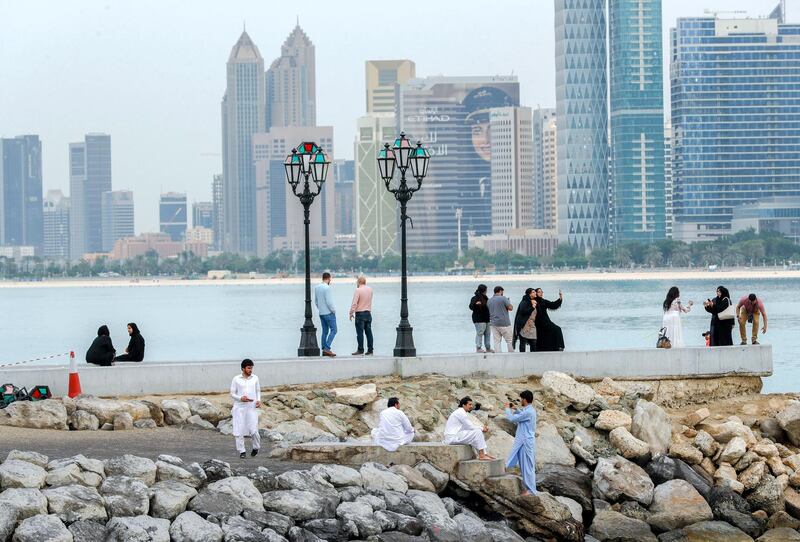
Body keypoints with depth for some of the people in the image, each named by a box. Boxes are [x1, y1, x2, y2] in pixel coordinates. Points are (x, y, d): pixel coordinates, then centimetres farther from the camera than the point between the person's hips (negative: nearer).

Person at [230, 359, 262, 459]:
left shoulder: (255, 378, 6)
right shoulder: (236, 379, -1)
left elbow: (258, 391, 18)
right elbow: (232, 394, 2)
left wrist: (259, 400, 0)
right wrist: (241, 398, -16)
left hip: (252, 408, 1)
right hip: (239, 408, -1)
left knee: (253, 430, -7)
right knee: (239, 430, -2)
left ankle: (256, 447, 18)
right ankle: (241, 451, 7)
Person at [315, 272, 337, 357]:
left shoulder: (317, 287, 8)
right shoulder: (327, 288, -18)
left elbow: (316, 301, 15)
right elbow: (329, 301, -20)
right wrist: (333, 310, -7)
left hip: (321, 313, 8)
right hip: (329, 313, -8)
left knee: (325, 331, 11)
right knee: (333, 330, -5)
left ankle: (324, 350, 10)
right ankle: (327, 348, -14)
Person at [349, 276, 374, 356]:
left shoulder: (358, 290, -12)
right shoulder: (370, 289, 8)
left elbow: (354, 303, -14)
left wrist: (351, 313, -7)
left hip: (360, 313, -6)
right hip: (368, 313, 6)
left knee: (360, 332, -4)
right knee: (368, 332, 6)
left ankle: (360, 350, -5)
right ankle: (370, 350, 6)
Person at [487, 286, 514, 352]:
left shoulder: (489, 301, 10)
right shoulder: (503, 298, -9)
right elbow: (510, 308, -7)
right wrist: (509, 302, 10)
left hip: (494, 323, 5)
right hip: (504, 323, -5)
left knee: (497, 342, 3)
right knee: (510, 341, 4)